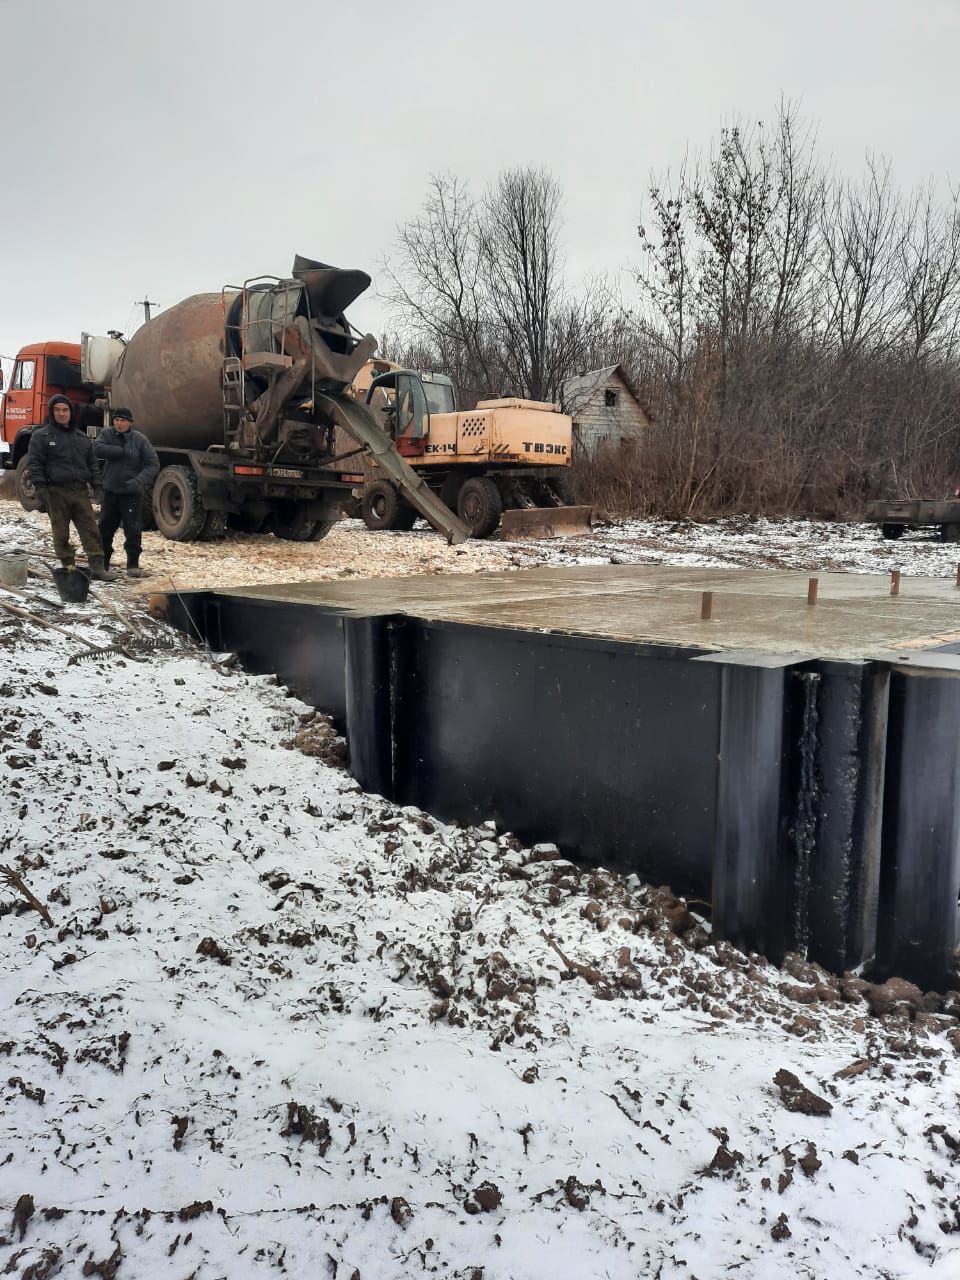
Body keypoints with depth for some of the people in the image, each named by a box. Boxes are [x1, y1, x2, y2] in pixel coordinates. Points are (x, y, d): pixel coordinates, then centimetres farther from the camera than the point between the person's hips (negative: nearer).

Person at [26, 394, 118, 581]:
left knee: (91, 530, -2)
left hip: (80, 491, 4)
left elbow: (92, 464, 19)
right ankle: (68, 567, 11)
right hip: (56, 492, -3)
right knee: (61, 533, 3)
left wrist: (97, 487, 10)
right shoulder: (41, 436, 1)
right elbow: (34, 464, -4)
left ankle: (97, 568, -2)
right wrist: (40, 488, -13)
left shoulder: (82, 437, 16)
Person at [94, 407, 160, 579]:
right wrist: (123, 451, -20)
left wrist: (139, 481, -23)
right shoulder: (107, 434, 2)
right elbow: (98, 449, -14)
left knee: (133, 529, -4)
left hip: (132, 492, -3)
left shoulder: (140, 439, -5)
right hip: (110, 490, 3)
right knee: (105, 528, 10)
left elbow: (153, 464, -8)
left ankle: (133, 565, 5)